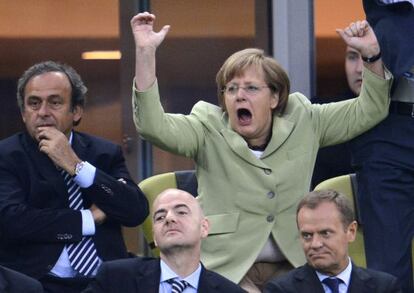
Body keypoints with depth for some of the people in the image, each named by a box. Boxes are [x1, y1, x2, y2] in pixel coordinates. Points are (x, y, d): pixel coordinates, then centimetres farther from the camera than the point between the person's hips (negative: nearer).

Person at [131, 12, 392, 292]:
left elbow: (367, 112, 13)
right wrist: (146, 52, -25)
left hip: (292, 267, 3)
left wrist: (371, 54, -3)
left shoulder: (302, 122, 8)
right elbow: (153, 125, -15)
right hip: (227, 269, -3)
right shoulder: (209, 130, 0)